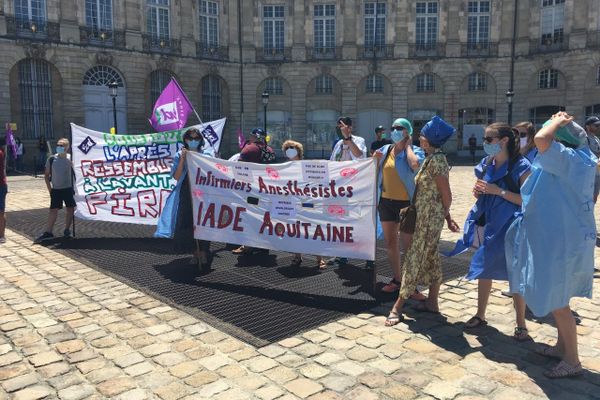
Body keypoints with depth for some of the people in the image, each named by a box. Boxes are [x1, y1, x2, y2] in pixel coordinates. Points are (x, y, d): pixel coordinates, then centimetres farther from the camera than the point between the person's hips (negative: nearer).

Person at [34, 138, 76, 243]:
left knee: (70, 209, 5)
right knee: (53, 210, -1)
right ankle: (48, 233, 0)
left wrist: (74, 186, -8)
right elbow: (46, 175, 4)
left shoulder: (70, 159, -4)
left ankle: (67, 230, 19)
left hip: (68, 188, 0)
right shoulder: (51, 159, -2)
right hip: (56, 190, 0)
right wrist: (49, 189, 1)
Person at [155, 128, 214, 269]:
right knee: (186, 224, 1)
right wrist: (183, 159, -10)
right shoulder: (180, 155, 8)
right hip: (185, 195, 1)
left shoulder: (207, 154, 8)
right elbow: (176, 176, -3)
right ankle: (195, 254, 15)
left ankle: (203, 254, 0)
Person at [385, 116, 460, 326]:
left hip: (430, 217, -10)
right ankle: (432, 302, 24)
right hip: (427, 216, 10)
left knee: (415, 258, -5)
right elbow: (444, 193, 13)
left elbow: (446, 194, -15)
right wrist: (446, 216, 15)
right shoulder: (432, 158, 11)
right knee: (431, 258, 14)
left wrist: (446, 215, 1)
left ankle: (398, 306, 1)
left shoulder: (436, 159, -18)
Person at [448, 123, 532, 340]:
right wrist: (477, 191, -3)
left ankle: (521, 324, 18)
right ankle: (480, 315, 30)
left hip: (509, 226, -6)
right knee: (484, 270, 15)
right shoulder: (486, 164, 8)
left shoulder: (521, 166, -12)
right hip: (486, 224, 7)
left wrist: (499, 191, -21)